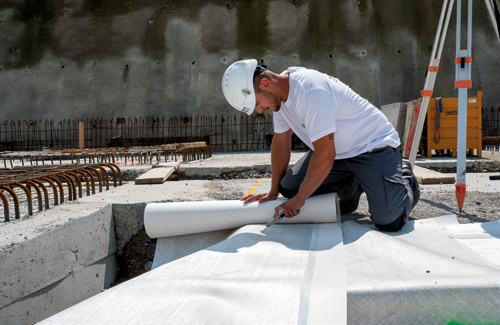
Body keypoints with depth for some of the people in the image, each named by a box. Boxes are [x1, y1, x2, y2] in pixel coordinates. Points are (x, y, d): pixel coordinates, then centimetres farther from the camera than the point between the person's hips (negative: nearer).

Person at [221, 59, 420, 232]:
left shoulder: (309, 91, -31)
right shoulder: (279, 92, -3)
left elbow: (325, 155, -30)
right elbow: (281, 142, 7)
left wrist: (299, 199, -20)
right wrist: (273, 192, 8)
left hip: (373, 145, -8)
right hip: (338, 150, 8)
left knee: (388, 221, -20)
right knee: (288, 187, -6)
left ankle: (405, 180, 15)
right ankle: (352, 187, 17)